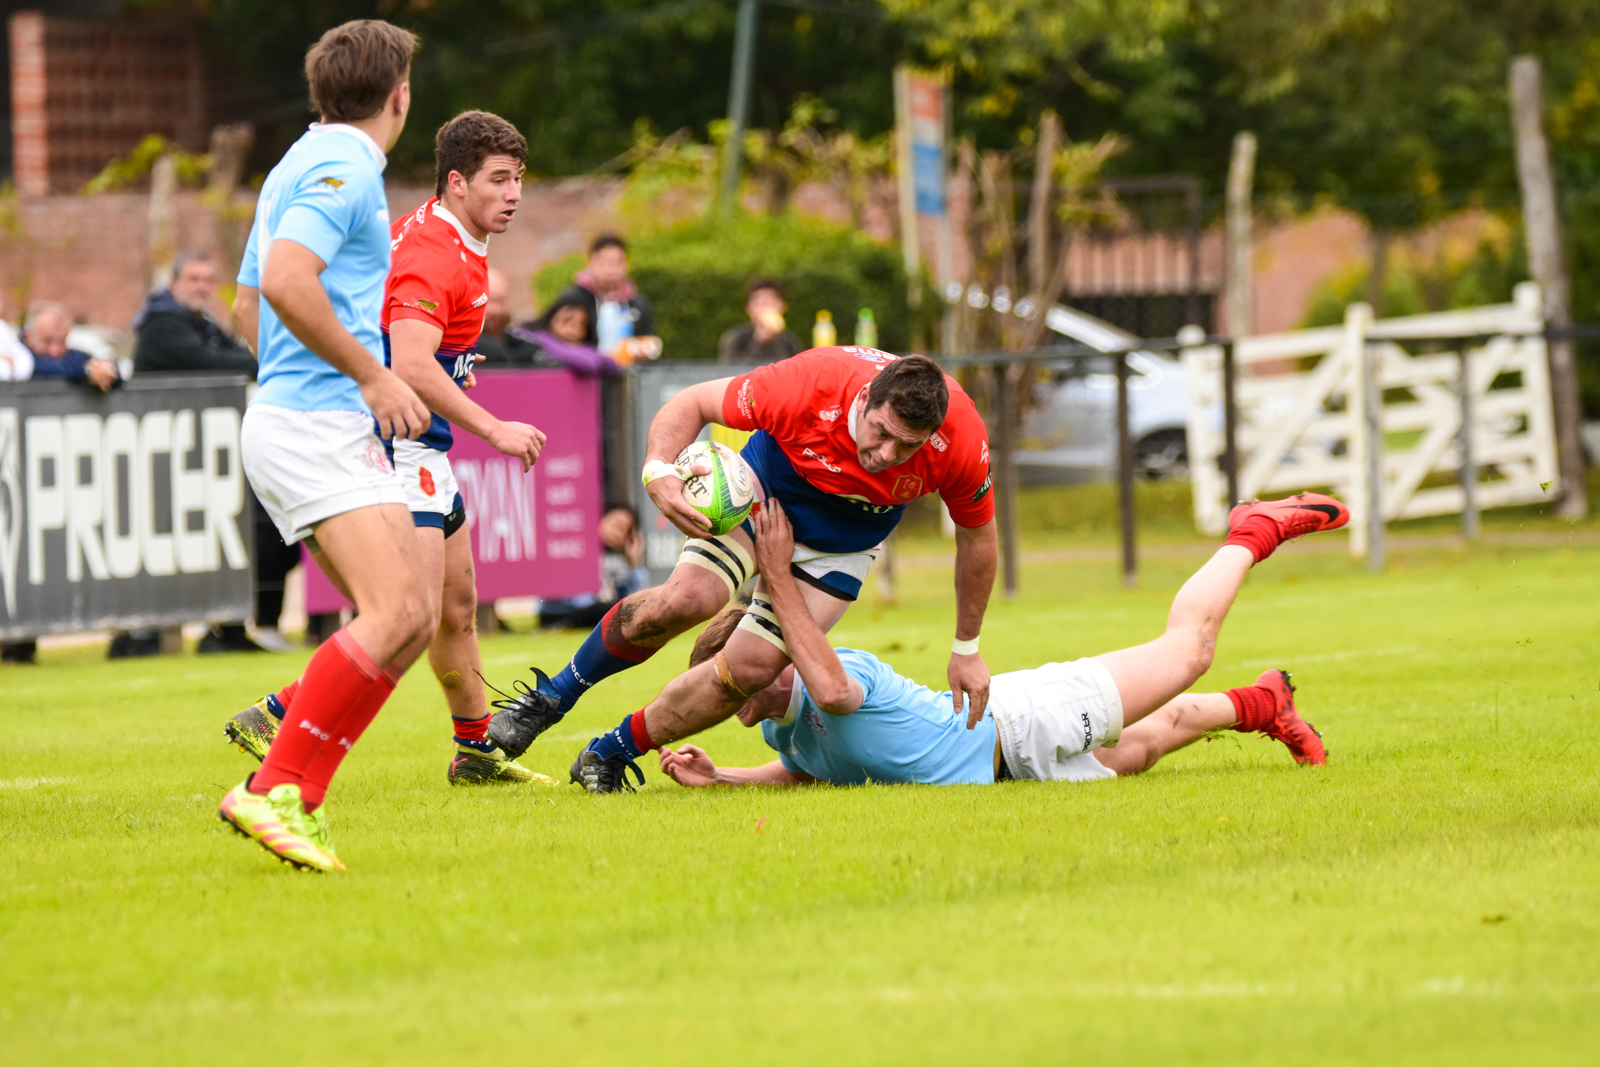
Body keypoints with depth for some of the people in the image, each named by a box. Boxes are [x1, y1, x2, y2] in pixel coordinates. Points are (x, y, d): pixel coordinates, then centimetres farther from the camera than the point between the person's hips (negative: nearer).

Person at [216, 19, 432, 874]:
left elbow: (247, 305, 28)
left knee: (411, 619, 6)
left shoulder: (308, 165, 21)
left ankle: (297, 801, 3)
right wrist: (373, 376, -18)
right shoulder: (343, 167, -10)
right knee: (394, 614, -21)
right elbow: (285, 282, -25)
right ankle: (272, 788, -21)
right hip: (314, 425, -11)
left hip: (327, 426, 11)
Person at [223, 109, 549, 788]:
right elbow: (411, 368, -29)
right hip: (397, 451, -11)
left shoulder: (457, 248, 14)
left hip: (423, 453, 11)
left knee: (459, 605, 20)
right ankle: (276, 720, -18)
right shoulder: (431, 255, -19)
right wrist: (494, 430, -27)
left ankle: (476, 751, 33)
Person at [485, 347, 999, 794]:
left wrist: (966, 649, -2)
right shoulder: (808, 386, -37)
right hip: (766, 485, -2)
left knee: (750, 669, -11)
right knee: (688, 599, -24)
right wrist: (657, 471, -41)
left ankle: (612, 754, 10)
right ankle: (552, 698, -1)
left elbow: (977, 535, -10)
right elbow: (692, 403, -21)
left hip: (840, 547, 2)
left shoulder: (961, 441, -32)